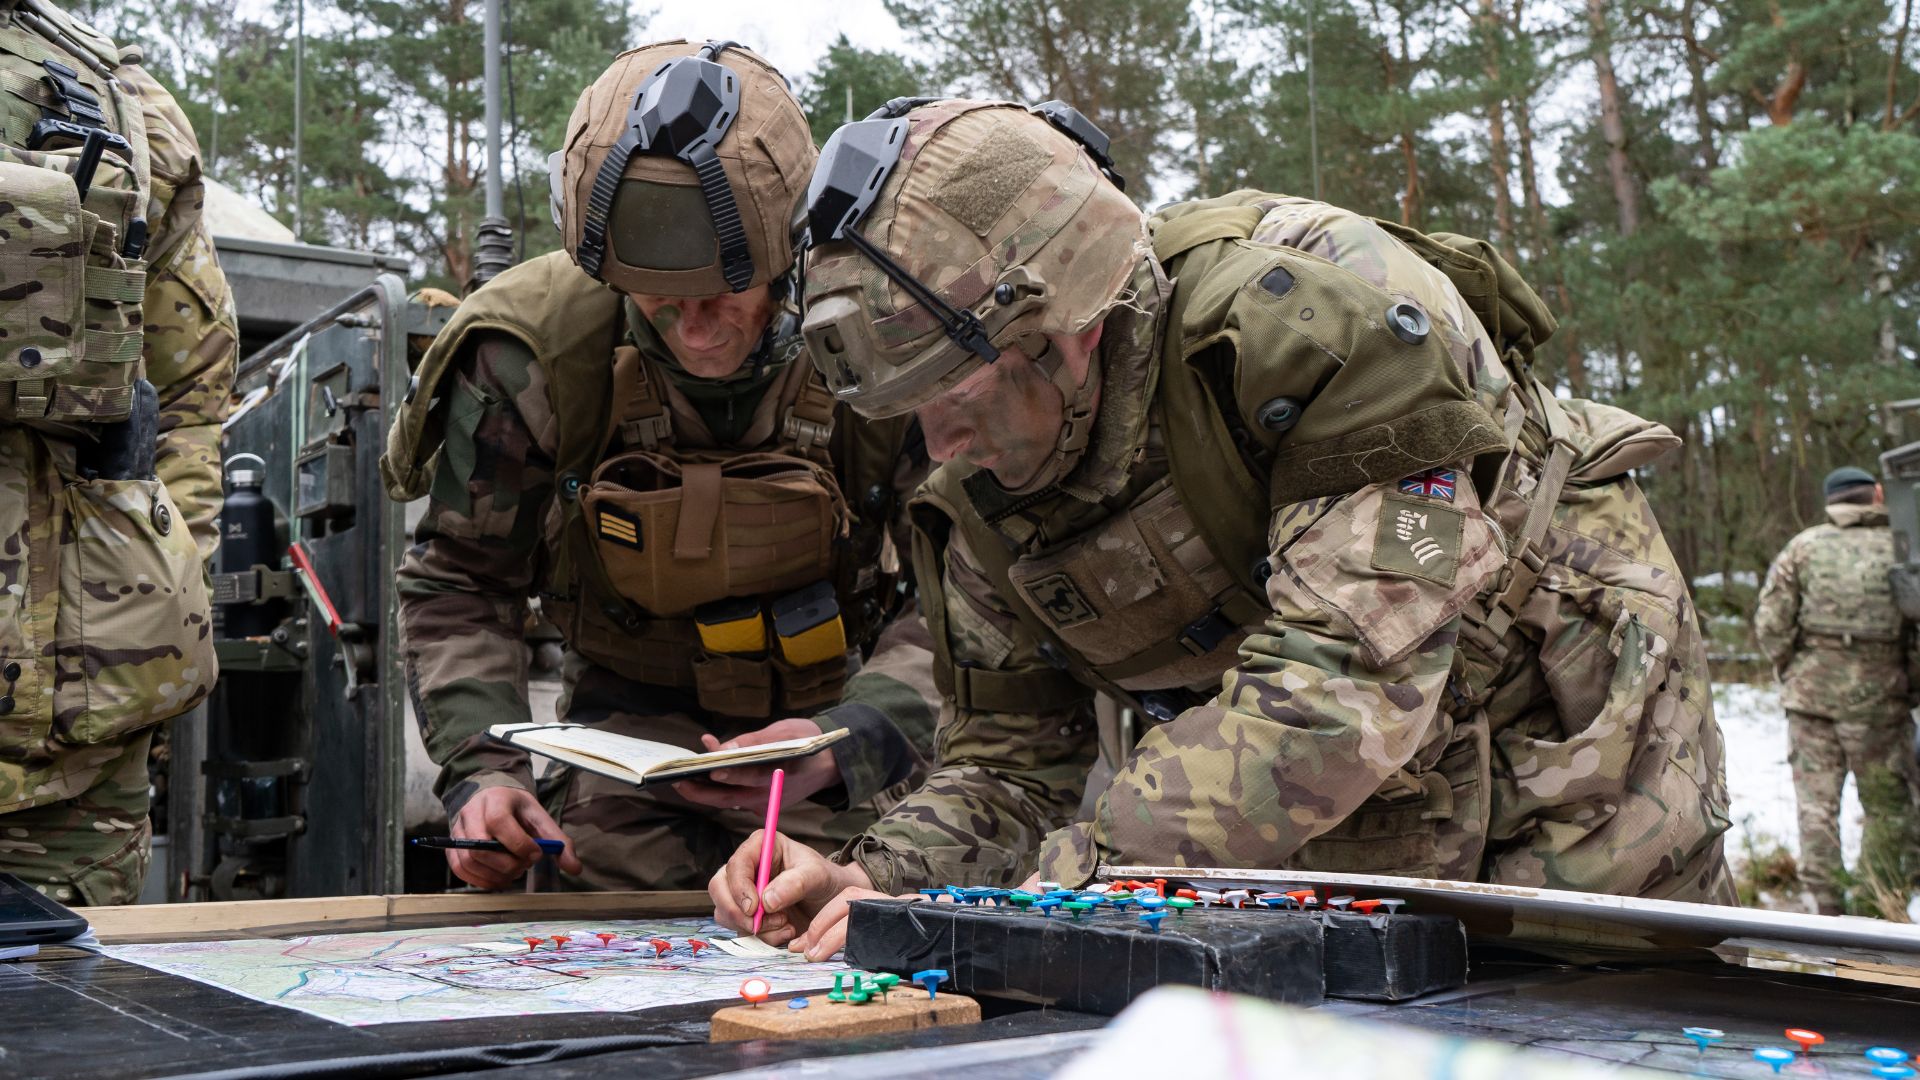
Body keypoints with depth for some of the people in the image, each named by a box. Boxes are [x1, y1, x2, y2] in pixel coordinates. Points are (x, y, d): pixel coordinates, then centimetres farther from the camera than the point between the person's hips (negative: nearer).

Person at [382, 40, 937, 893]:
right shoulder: (534, 352, -17)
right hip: (629, 730, 1)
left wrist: (850, 744, -34)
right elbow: (457, 582, -4)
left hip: (834, 716, -1)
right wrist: (480, 767, -20)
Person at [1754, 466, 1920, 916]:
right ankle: (1875, 907, 14)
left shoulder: (1804, 546, 1)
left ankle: (1827, 903, 7)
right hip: (1878, 695, -1)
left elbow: (1770, 623, -2)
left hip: (1812, 689, 1)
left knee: (1817, 801, 8)